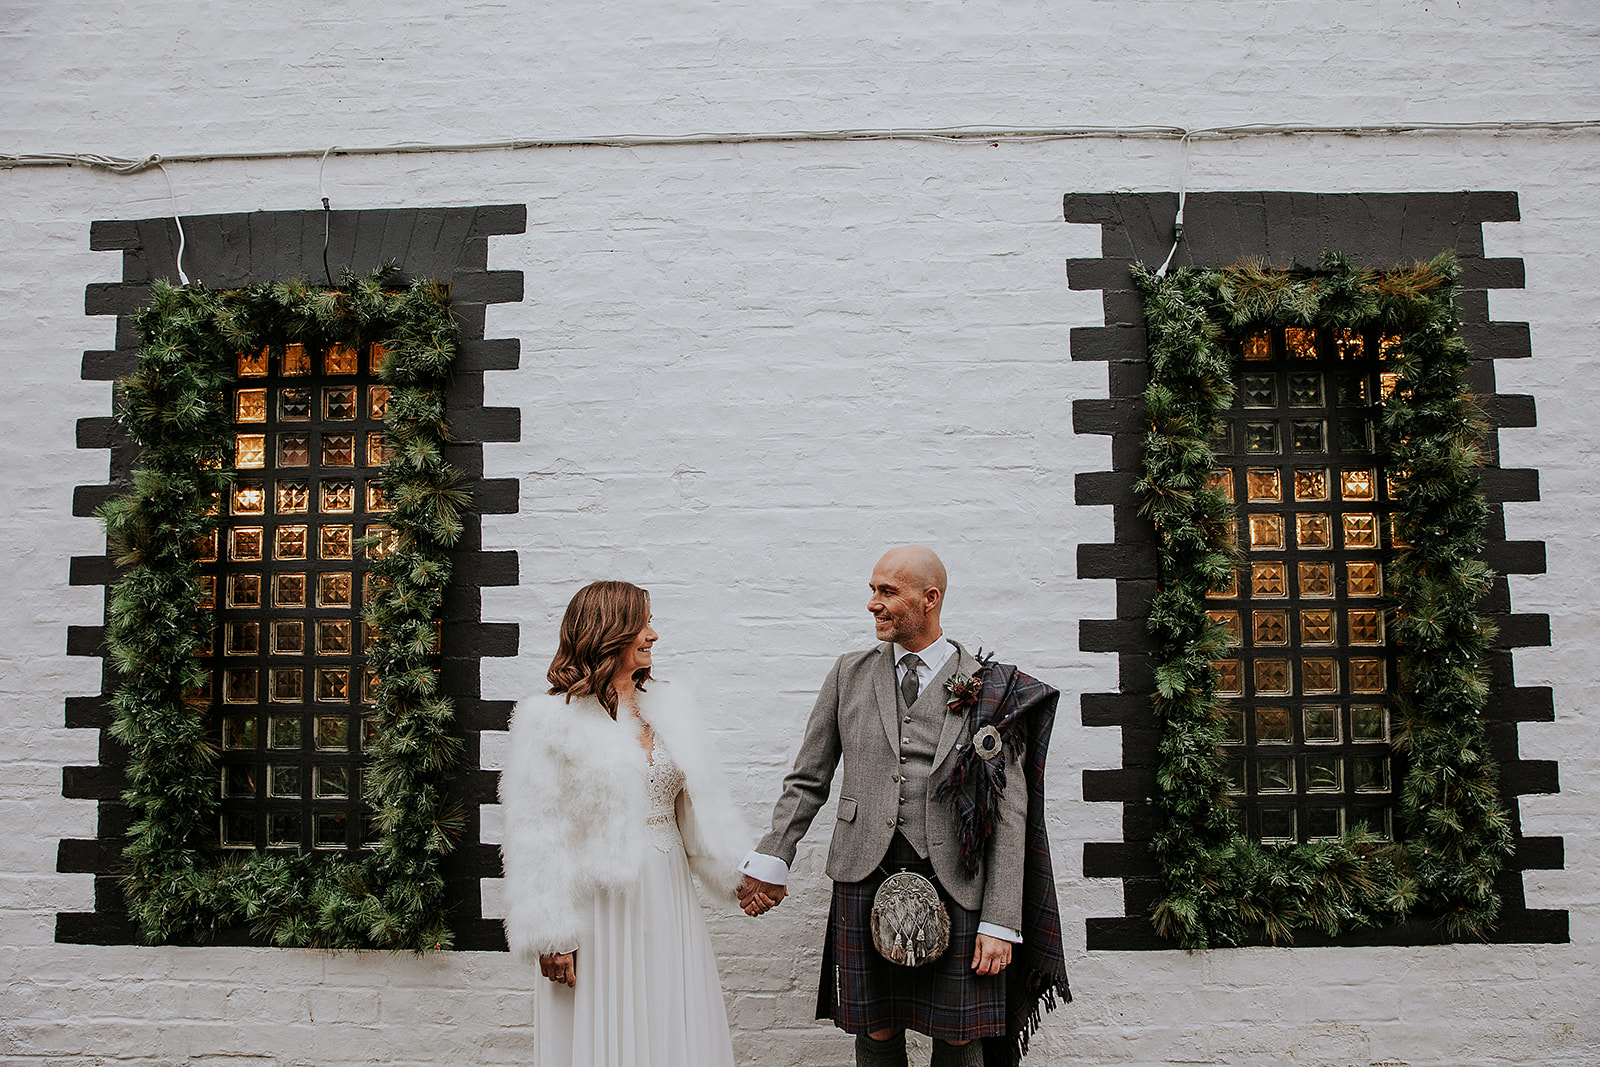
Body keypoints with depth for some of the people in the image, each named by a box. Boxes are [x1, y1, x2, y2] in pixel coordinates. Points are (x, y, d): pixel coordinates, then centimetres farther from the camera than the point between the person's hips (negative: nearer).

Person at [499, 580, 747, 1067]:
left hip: (667, 900, 5)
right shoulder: (552, 720, -7)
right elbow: (537, 838, -8)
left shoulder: (670, 709, 9)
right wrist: (551, 938, -11)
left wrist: (749, 874, -1)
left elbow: (701, 812, 10)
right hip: (599, 907, -5)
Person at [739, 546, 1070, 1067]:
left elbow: (1009, 811, -3)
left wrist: (1001, 923, -8)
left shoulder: (989, 691, -1)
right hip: (866, 881, 2)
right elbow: (808, 780, 11)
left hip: (954, 886, -2)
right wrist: (769, 861, -1)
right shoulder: (849, 674, 7)